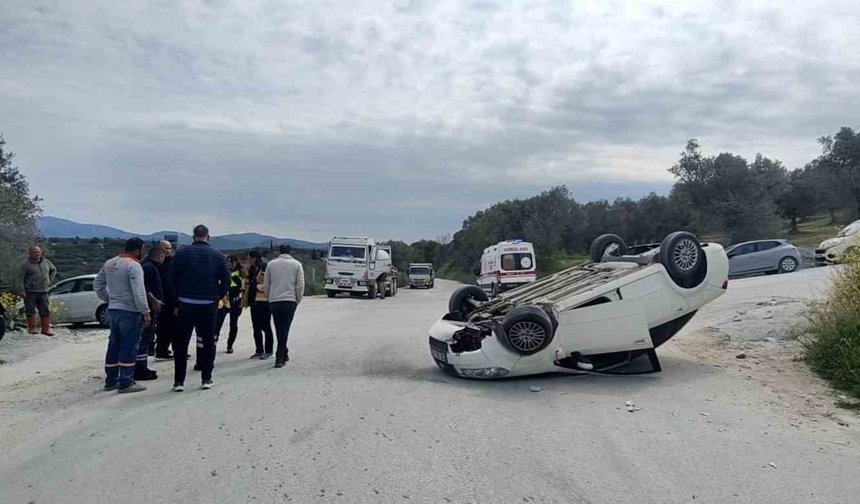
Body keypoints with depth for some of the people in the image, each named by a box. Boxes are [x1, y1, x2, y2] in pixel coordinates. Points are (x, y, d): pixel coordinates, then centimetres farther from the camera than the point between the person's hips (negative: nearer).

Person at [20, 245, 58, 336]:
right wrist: (22, 291, -14)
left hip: (43, 292, 4)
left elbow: (53, 270, 28)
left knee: (45, 311, 5)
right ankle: (32, 327, 12)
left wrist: (49, 281, 16)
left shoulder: (46, 262, 10)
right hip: (30, 292, -4)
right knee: (31, 311, 1)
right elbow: (20, 278, -8)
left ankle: (46, 329, 11)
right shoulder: (26, 264, -5)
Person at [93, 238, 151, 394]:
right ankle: (126, 383, -2)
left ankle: (111, 380, 23)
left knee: (114, 345, 15)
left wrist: (109, 299, 19)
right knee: (129, 346, -3)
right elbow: (139, 292, -21)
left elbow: (97, 285, 18)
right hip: (130, 311, -8)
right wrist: (146, 312, -17)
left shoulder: (109, 263, 11)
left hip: (113, 309, 8)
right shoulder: (133, 266, -15)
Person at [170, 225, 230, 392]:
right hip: (209, 305, 1)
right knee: (208, 342, 10)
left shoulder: (182, 253, -2)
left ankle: (179, 381, 8)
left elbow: (173, 278, -1)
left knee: (181, 343, 8)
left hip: (186, 304, 0)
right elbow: (226, 279, -2)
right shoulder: (218, 255, 1)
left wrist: (179, 297, 11)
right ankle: (206, 379, 12)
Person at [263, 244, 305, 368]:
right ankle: (280, 357, -7)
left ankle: (283, 353, 25)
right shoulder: (296, 264, 1)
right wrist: (298, 300, 8)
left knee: (279, 329, 15)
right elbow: (300, 285, -2)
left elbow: (265, 285, 8)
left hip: (273, 301, 2)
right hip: (289, 301, -2)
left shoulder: (271, 264, 7)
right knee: (285, 329, -1)